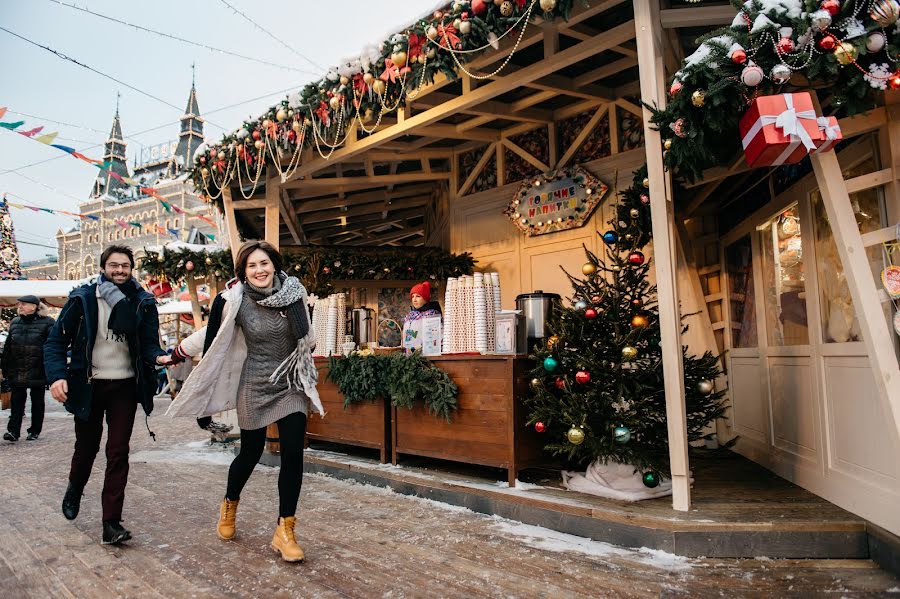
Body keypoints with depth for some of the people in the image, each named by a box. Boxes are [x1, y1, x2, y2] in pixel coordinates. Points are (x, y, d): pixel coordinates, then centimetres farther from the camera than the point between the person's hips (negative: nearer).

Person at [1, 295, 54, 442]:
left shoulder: (47, 323, -7)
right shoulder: (15, 323, 10)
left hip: (37, 371, -4)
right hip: (17, 371, 4)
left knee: (37, 402, 8)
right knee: (16, 401, 0)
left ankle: (35, 431, 18)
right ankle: (13, 431, 0)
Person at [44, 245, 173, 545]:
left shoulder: (143, 302, -2)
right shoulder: (83, 298, -5)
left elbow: (149, 344, -4)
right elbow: (57, 340, -3)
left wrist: (159, 357, -28)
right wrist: (57, 375, -18)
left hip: (125, 387, 0)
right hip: (88, 385, 0)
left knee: (118, 453, -1)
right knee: (86, 447, 16)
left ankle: (111, 523, 5)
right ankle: (74, 490, 48)